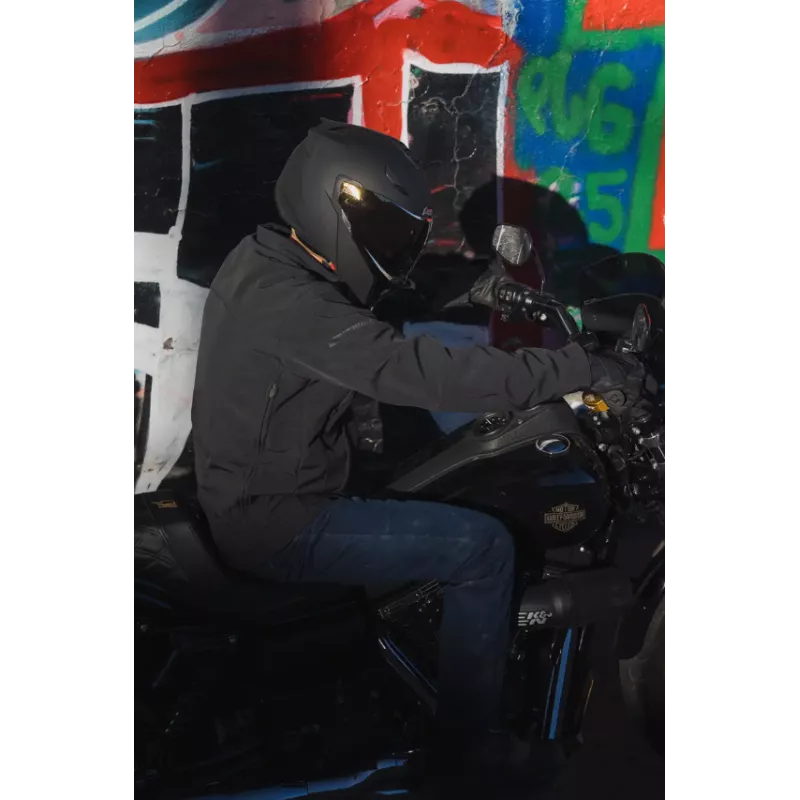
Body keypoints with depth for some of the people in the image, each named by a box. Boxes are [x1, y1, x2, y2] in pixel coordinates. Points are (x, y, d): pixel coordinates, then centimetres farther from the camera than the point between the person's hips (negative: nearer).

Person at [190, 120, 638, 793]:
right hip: (279, 526, -10)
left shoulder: (260, 259, 2)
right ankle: (470, 749, 3)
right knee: (487, 549, -10)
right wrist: (582, 368, -29)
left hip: (243, 486, 10)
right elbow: (427, 375, -35)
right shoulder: (292, 304, -29)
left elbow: (387, 313, 17)